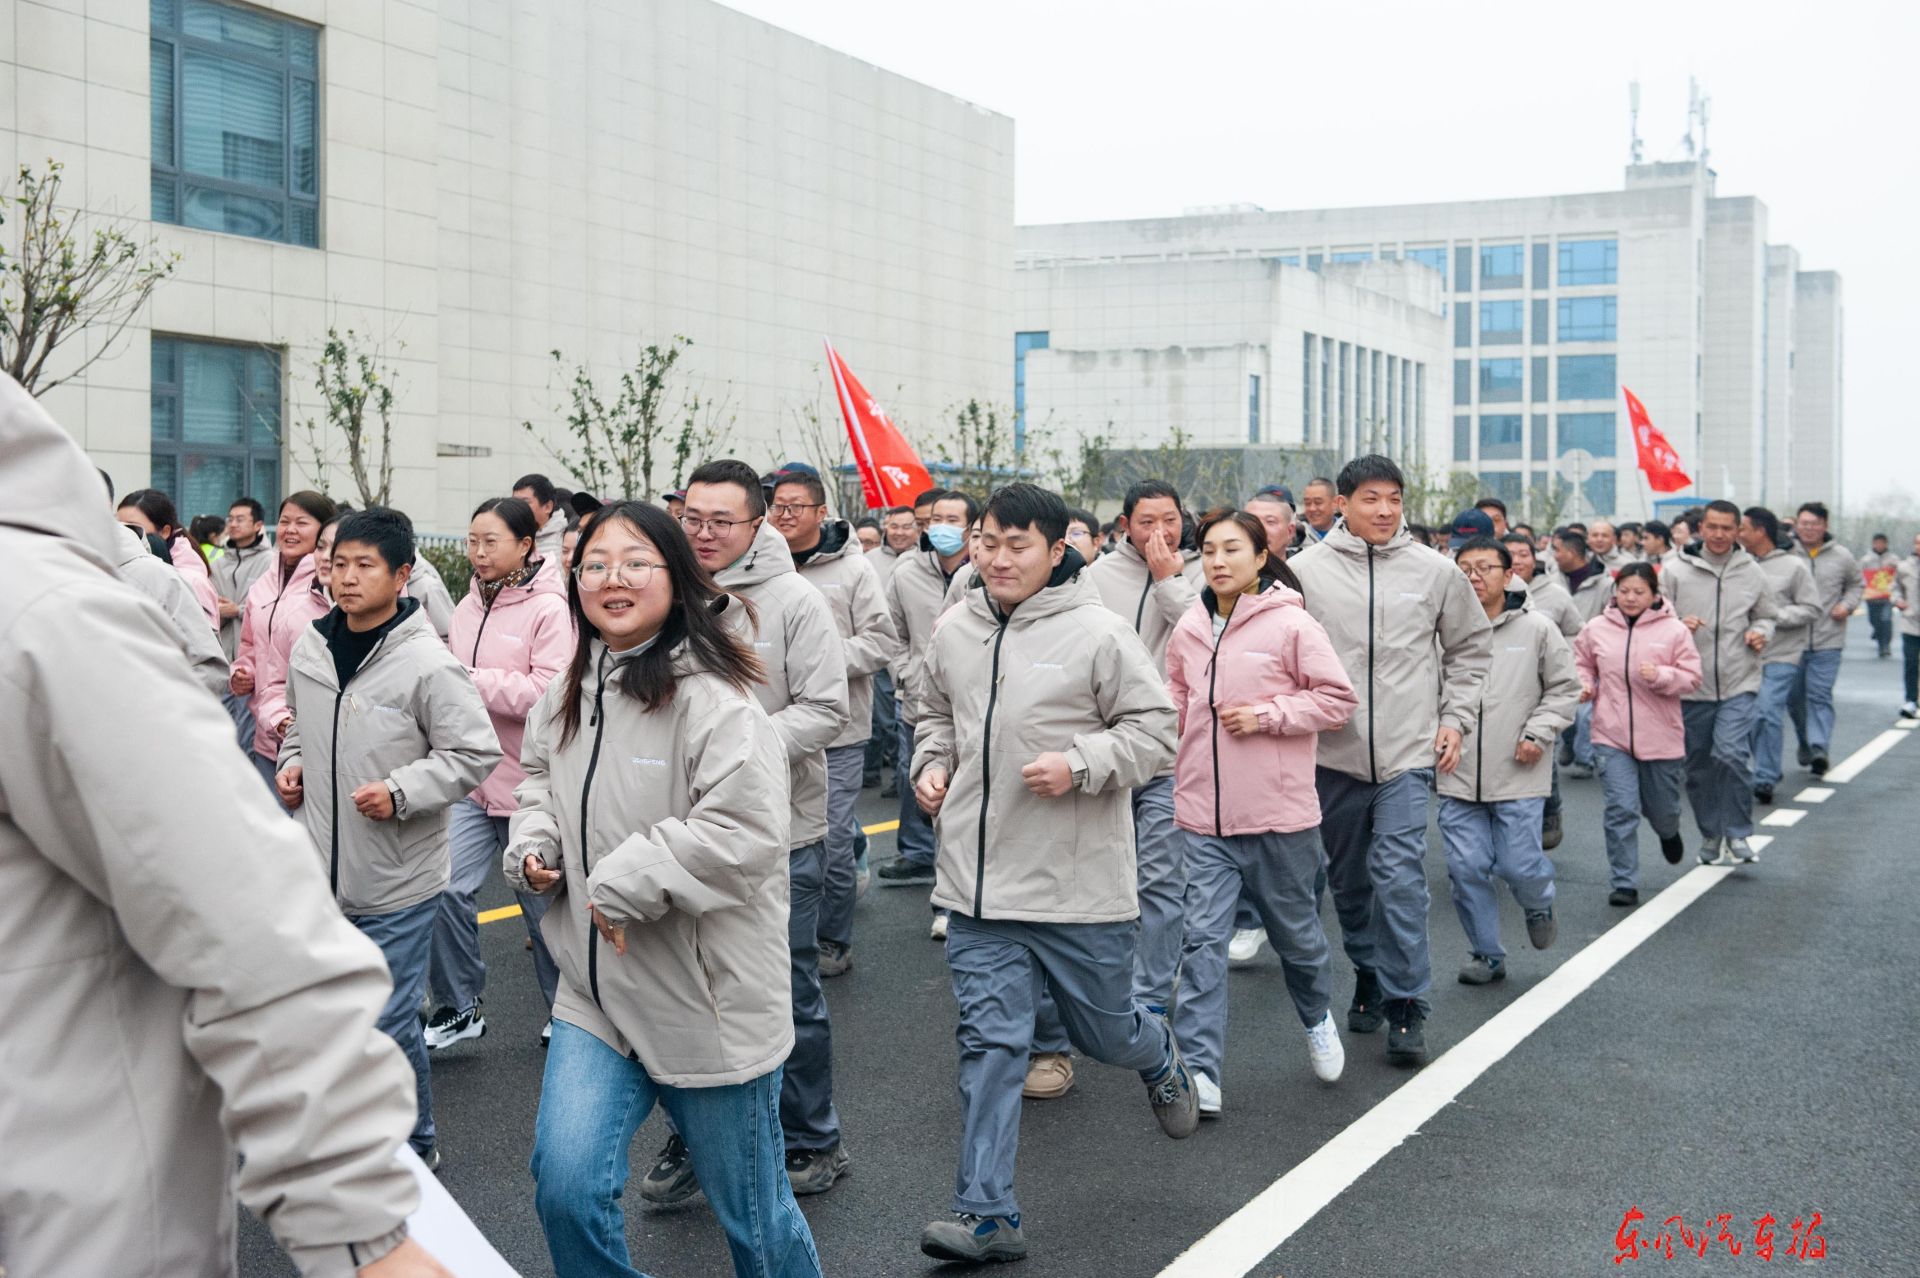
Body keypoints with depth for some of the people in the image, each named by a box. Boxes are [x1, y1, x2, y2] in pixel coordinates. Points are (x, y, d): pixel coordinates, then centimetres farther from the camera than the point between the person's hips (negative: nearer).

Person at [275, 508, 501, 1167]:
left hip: (396, 887, -6)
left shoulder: (427, 664, -16)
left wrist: (400, 791, -21)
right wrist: (292, 762, 4)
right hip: (319, 869, 6)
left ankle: (414, 1145, 21)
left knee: (389, 1022, 0)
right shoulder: (309, 647, 3)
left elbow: (475, 753, -13)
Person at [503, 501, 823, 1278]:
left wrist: (624, 884, -24)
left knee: (750, 1213, 11)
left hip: (711, 1003, -5)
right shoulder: (567, 696, 4)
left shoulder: (712, 698, -20)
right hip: (599, 994, 6)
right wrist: (532, 845, 3)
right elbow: (540, 779, 23)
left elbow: (746, 830, -28)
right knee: (566, 1187, -7)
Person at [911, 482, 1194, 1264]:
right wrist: (931, 764, 3)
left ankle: (1160, 1056, 52)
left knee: (1106, 1032, 14)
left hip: (1079, 885, -3)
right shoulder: (954, 632, 4)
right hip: (980, 883, 3)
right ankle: (987, 1215, 7)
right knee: (990, 1042, 1)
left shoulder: (1098, 633, -12)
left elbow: (1155, 730, -8)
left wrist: (1079, 766, -21)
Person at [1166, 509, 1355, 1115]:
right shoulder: (1189, 628, 4)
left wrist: (1267, 714, -17)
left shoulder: (1292, 625, -10)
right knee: (1202, 938, -6)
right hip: (1204, 814, 3)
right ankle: (1200, 1072, -5)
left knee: (1295, 928, 16)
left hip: (1279, 813, -3)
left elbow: (1339, 698, -8)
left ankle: (1317, 1018, 46)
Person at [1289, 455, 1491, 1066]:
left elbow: (1470, 645, 14)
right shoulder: (1306, 570, -2)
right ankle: (1369, 976, 35)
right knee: (1349, 878, 14)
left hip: (1408, 752, -1)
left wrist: (1455, 718, 6)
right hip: (1334, 751, 1)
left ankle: (1406, 1005, -3)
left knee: (1399, 875, -12)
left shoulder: (1435, 570, 2)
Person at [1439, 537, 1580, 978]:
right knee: (1466, 868, 3)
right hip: (1458, 775, 2)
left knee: (1519, 866, -2)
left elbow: (1565, 688, 6)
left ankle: (1539, 906, 34)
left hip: (1519, 777, -2)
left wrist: (1538, 733, -6)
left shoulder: (1537, 629, -1)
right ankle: (1488, 954, 21)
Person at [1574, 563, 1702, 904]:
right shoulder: (1596, 629, 1)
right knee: (1621, 811, -6)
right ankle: (1624, 883, 2)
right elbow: (1581, 664, 18)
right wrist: (1584, 685, -2)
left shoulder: (1673, 630, -5)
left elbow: (1692, 676, -4)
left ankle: (1668, 833, 54)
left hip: (1661, 736, 0)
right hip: (1612, 736, 0)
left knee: (1662, 808, 16)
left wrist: (1661, 676, -22)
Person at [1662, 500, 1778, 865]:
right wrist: (1677, 625, -19)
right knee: (1698, 765, 10)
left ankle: (1738, 833, -1)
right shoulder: (1677, 571, 0)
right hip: (1691, 685, 1)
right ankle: (1711, 835, 27)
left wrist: (1761, 632, -4)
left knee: (1732, 754, -17)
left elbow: (1766, 616, 18)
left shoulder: (1752, 574, 6)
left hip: (1739, 684, -1)